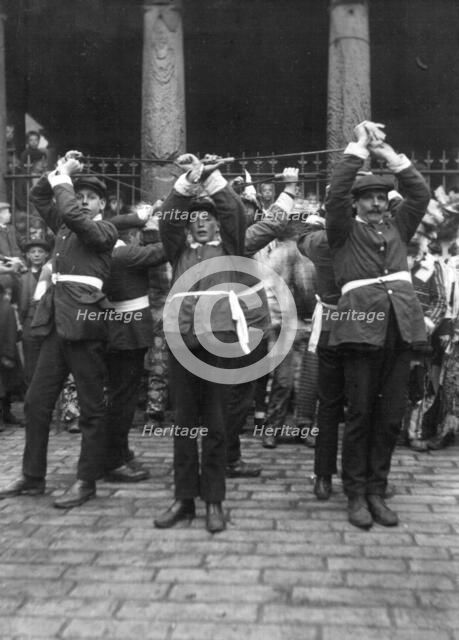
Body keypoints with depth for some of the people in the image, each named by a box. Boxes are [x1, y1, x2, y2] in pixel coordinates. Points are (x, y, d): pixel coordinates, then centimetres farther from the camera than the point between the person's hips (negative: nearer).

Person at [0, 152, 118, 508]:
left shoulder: (106, 231, -1)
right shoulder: (65, 226, 19)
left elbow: (74, 214, -18)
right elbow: (39, 197, 27)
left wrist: (62, 179, -4)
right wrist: (60, 172, 14)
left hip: (84, 322, -7)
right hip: (57, 321, 7)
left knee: (92, 406, 0)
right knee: (36, 401, 10)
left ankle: (87, 482, 9)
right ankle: (33, 477, 21)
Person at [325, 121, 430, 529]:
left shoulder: (397, 228, 20)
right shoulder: (344, 232, 9)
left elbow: (421, 193, 12)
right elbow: (335, 194, -5)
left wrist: (388, 154, 9)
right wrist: (360, 147, 0)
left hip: (402, 326, 4)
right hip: (362, 326, -4)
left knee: (391, 415, 7)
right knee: (360, 414, 2)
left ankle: (377, 491, 19)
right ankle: (356, 494, 14)